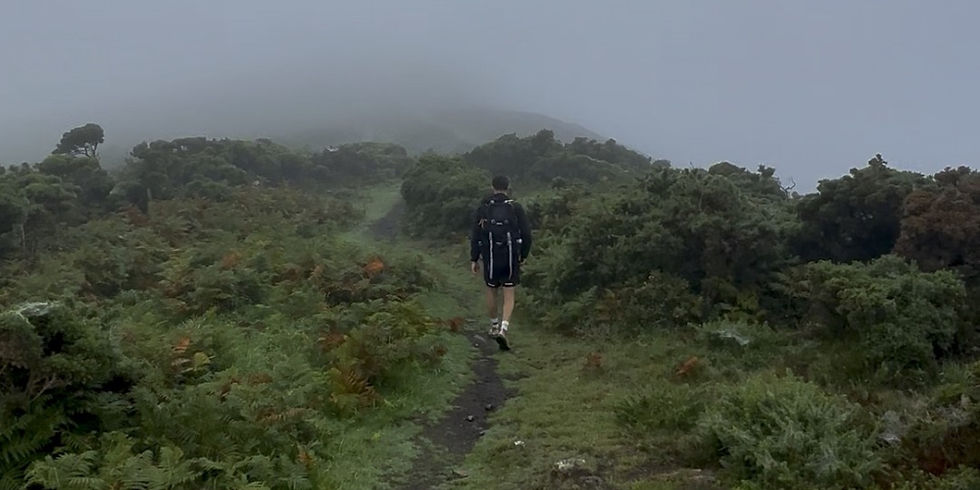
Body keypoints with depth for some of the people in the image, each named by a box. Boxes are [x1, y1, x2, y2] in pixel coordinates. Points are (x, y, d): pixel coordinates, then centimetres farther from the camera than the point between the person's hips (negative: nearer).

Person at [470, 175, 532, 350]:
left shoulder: (483, 209, -3)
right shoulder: (516, 208, -6)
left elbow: (476, 236, -5)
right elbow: (526, 234, -4)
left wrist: (474, 260, 2)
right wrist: (524, 255, 11)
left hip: (490, 258, 1)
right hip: (511, 258, -1)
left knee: (491, 291, 22)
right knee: (509, 296, 5)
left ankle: (494, 326, 37)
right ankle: (503, 330, -14)